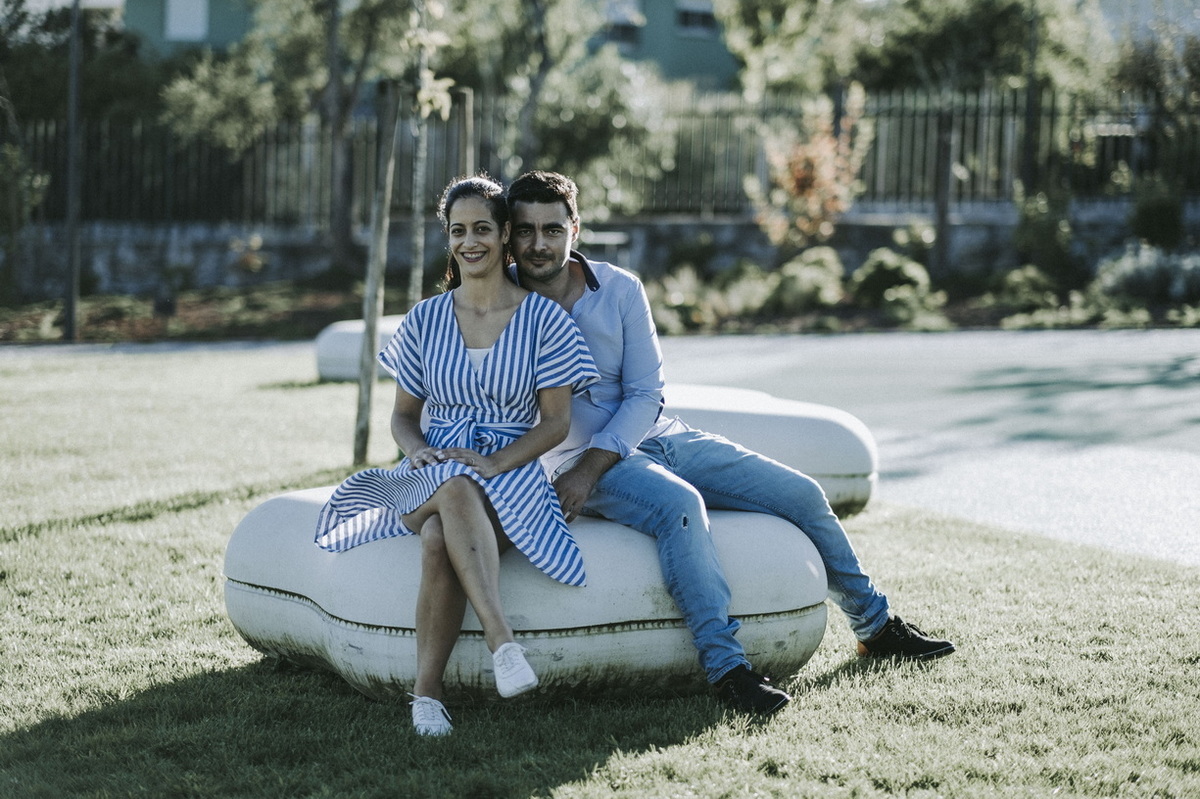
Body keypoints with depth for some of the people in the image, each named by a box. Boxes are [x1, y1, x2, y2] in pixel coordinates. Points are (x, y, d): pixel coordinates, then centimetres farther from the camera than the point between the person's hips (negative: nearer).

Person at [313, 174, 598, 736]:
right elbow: (403, 415, 16)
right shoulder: (424, 321, 12)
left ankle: (426, 692, -36)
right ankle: (501, 639, -49)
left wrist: (496, 463, -17)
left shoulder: (542, 318, 3)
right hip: (433, 471, 2)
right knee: (453, 491, -40)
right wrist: (417, 451, -8)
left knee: (439, 537, -38)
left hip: (512, 477, -2)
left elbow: (556, 420, 0)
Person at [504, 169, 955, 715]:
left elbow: (645, 394, -2)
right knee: (680, 505, -38)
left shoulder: (621, 291, -2)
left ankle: (875, 626, 23)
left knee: (802, 494, 2)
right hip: (582, 464, -5)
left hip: (656, 435, 5)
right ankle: (725, 667, -38)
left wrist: (590, 465, -19)